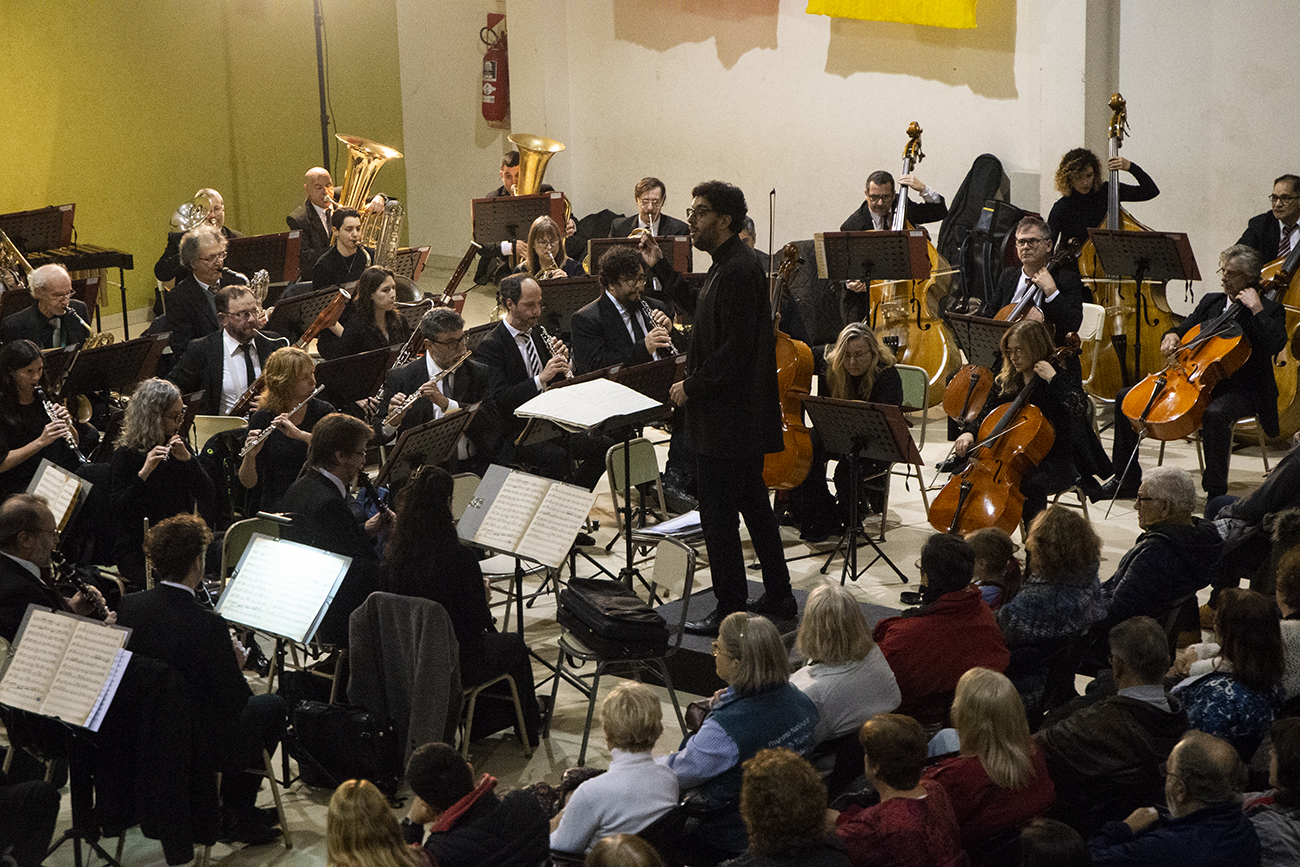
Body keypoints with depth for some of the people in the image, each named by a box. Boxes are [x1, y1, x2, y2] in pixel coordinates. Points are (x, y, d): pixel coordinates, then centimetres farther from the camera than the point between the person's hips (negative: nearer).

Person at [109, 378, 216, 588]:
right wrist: (144, 472, -25)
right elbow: (118, 514, -15)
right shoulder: (126, 454, -5)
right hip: (137, 550, -4)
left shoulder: (179, 447, 10)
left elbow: (209, 504, 1)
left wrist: (188, 459, -11)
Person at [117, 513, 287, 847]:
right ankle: (236, 815, 26)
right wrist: (236, 665, 0)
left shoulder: (127, 606, -10)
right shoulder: (208, 626, -28)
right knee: (273, 706, 20)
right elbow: (236, 700, -21)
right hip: (201, 745, -7)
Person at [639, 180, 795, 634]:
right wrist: (661, 268, 23)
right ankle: (779, 597, 28)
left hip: (726, 419, -11)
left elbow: (735, 349, -25)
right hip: (744, 416, 11)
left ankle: (730, 610, 6)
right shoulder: (731, 264, 11)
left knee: (718, 513, -2)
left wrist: (692, 387, -16)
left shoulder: (738, 271, -22)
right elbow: (700, 308, 25)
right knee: (753, 503, 19)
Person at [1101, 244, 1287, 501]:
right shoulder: (1210, 301, 17)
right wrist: (1172, 335, 1)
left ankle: (1216, 492, -28)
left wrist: (1257, 309, -21)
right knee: (1126, 397, -3)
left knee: (1215, 414, -43)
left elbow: (1275, 344, -22)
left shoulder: (1270, 311, -4)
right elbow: (1184, 328, 24)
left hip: (1239, 391, -7)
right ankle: (1128, 479, 4)